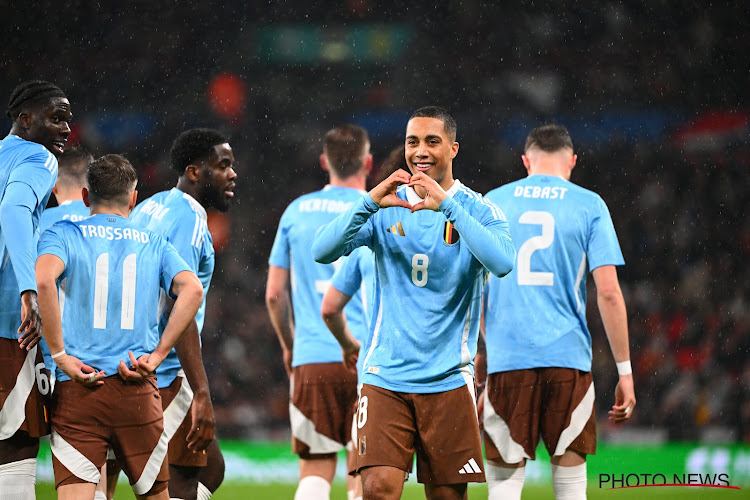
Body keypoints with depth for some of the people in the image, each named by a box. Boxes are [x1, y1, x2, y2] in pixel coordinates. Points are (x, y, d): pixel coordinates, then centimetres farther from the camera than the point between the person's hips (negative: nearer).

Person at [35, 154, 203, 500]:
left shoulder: (62, 235, 6)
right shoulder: (154, 244, 13)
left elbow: (43, 279, -16)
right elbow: (192, 290, -4)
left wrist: (59, 354, -11)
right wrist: (156, 355, -2)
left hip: (75, 392, -1)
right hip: (138, 393, 2)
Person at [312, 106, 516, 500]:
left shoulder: (477, 211, 1)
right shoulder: (386, 208, 6)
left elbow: (502, 263, -20)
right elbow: (322, 251, -7)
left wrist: (446, 205, -25)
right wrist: (370, 202, -20)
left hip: (447, 378, 0)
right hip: (386, 375, 0)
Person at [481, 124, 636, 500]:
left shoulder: (491, 202, 9)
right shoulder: (588, 205, 4)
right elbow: (608, 291, -1)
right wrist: (625, 370, 2)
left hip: (505, 357, 1)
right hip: (568, 357, -1)